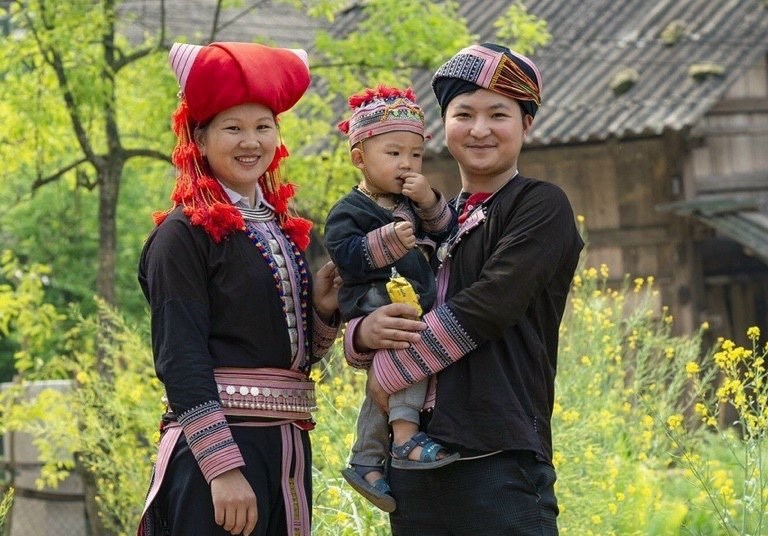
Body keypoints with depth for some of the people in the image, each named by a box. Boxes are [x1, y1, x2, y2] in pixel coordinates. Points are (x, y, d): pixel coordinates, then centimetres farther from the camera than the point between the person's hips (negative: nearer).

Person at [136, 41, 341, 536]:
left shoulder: (286, 230, 15)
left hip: (287, 446, 7)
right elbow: (180, 356, -14)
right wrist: (223, 467, -20)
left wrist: (322, 313, 1)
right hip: (215, 442, -7)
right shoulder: (185, 232, -6)